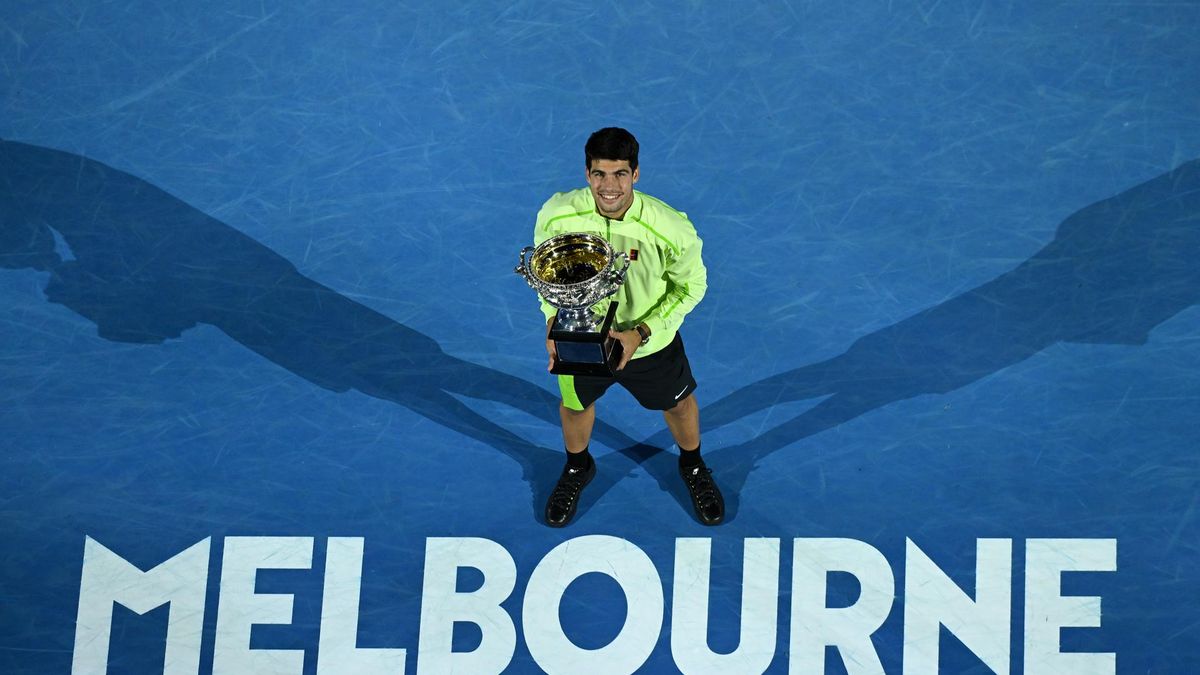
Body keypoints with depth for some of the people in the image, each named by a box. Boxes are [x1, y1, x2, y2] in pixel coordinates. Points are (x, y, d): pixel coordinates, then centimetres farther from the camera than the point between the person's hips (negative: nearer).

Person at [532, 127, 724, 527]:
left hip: (649, 342, -1)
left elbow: (690, 287, -14)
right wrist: (553, 319, -21)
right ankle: (577, 469, 62)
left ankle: (693, 467, 59)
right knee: (575, 405, 27)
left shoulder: (671, 229, -33)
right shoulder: (556, 216, -27)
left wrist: (640, 334, -23)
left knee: (678, 404, 24)